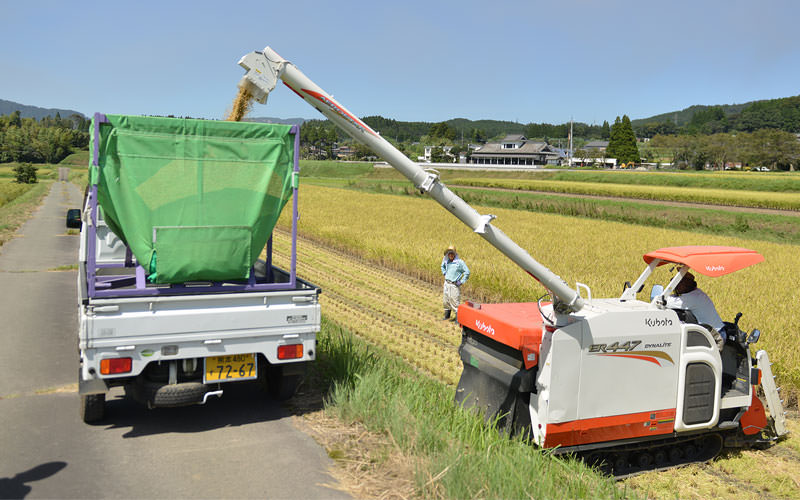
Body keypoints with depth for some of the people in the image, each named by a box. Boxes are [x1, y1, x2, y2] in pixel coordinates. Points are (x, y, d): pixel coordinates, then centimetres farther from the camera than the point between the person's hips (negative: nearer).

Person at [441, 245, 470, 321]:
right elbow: (443, 266, 31)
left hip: (454, 285, -6)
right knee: (446, 300, 15)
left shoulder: (460, 262, -12)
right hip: (446, 283, 6)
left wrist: (461, 282, -12)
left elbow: (467, 272, -11)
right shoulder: (446, 261, 6)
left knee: (455, 301, -7)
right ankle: (447, 315, 30)